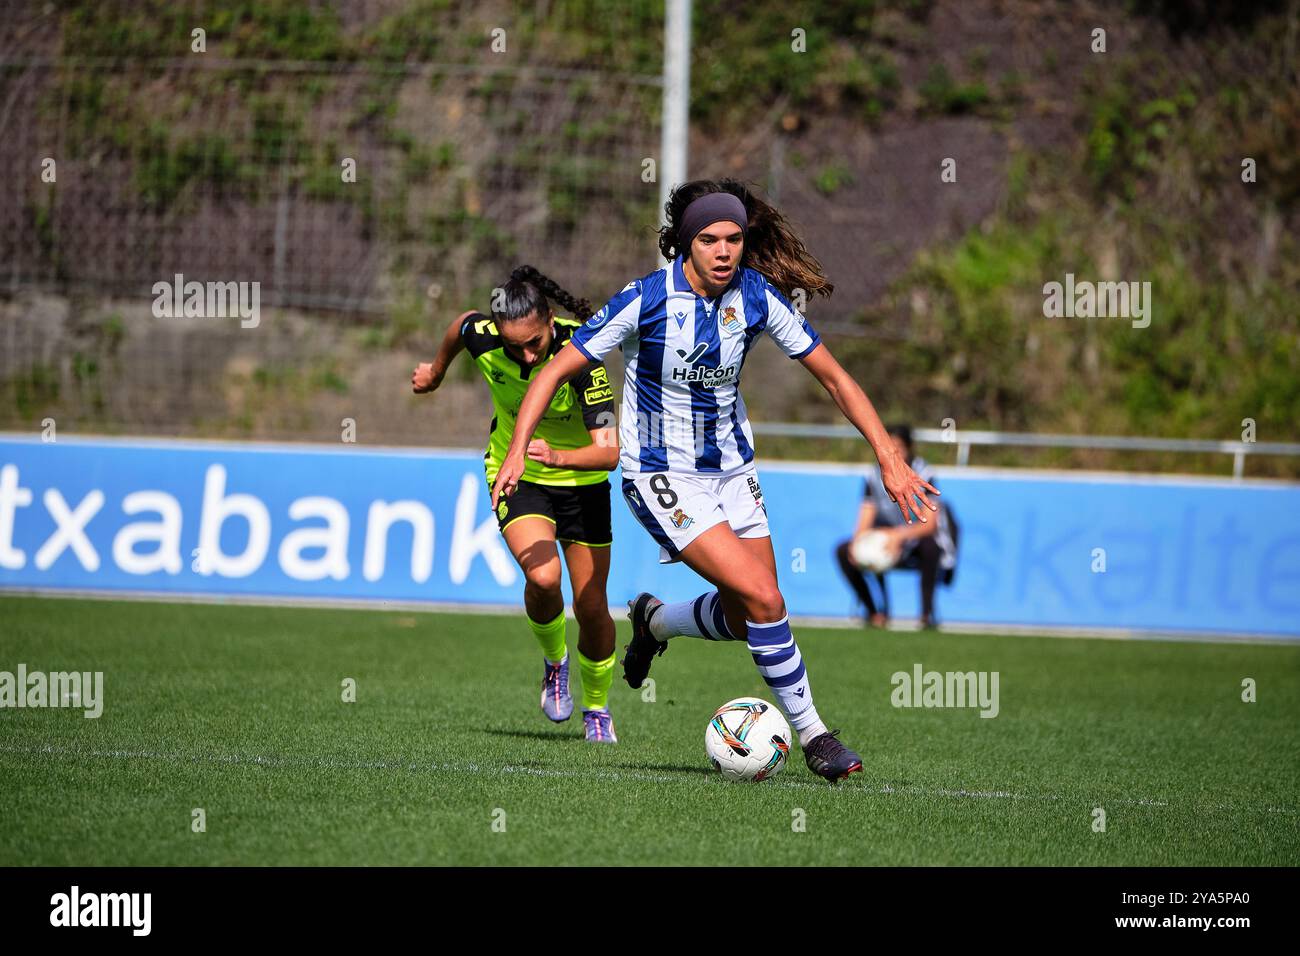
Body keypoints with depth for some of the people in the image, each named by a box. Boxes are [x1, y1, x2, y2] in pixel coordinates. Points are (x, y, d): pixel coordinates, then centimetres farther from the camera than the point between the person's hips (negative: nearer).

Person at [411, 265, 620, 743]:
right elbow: (461, 325, 6)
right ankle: (554, 660, 7)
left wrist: (559, 456, -53)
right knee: (543, 578, -25)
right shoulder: (482, 336, -22)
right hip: (516, 476, 1)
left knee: (591, 607, 2)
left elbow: (609, 450, -35)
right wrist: (436, 369, 24)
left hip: (581, 477, -1)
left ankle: (597, 707, 29)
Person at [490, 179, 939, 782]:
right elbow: (556, 371, -11)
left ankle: (653, 621, 37)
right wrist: (517, 449, -23)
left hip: (732, 470, 5)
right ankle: (808, 730, -3)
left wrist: (888, 458, -6)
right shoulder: (646, 299, -18)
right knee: (763, 597, -19)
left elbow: (832, 376, 1)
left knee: (744, 618, 6)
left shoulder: (756, 296, -7)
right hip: (661, 477, -5)